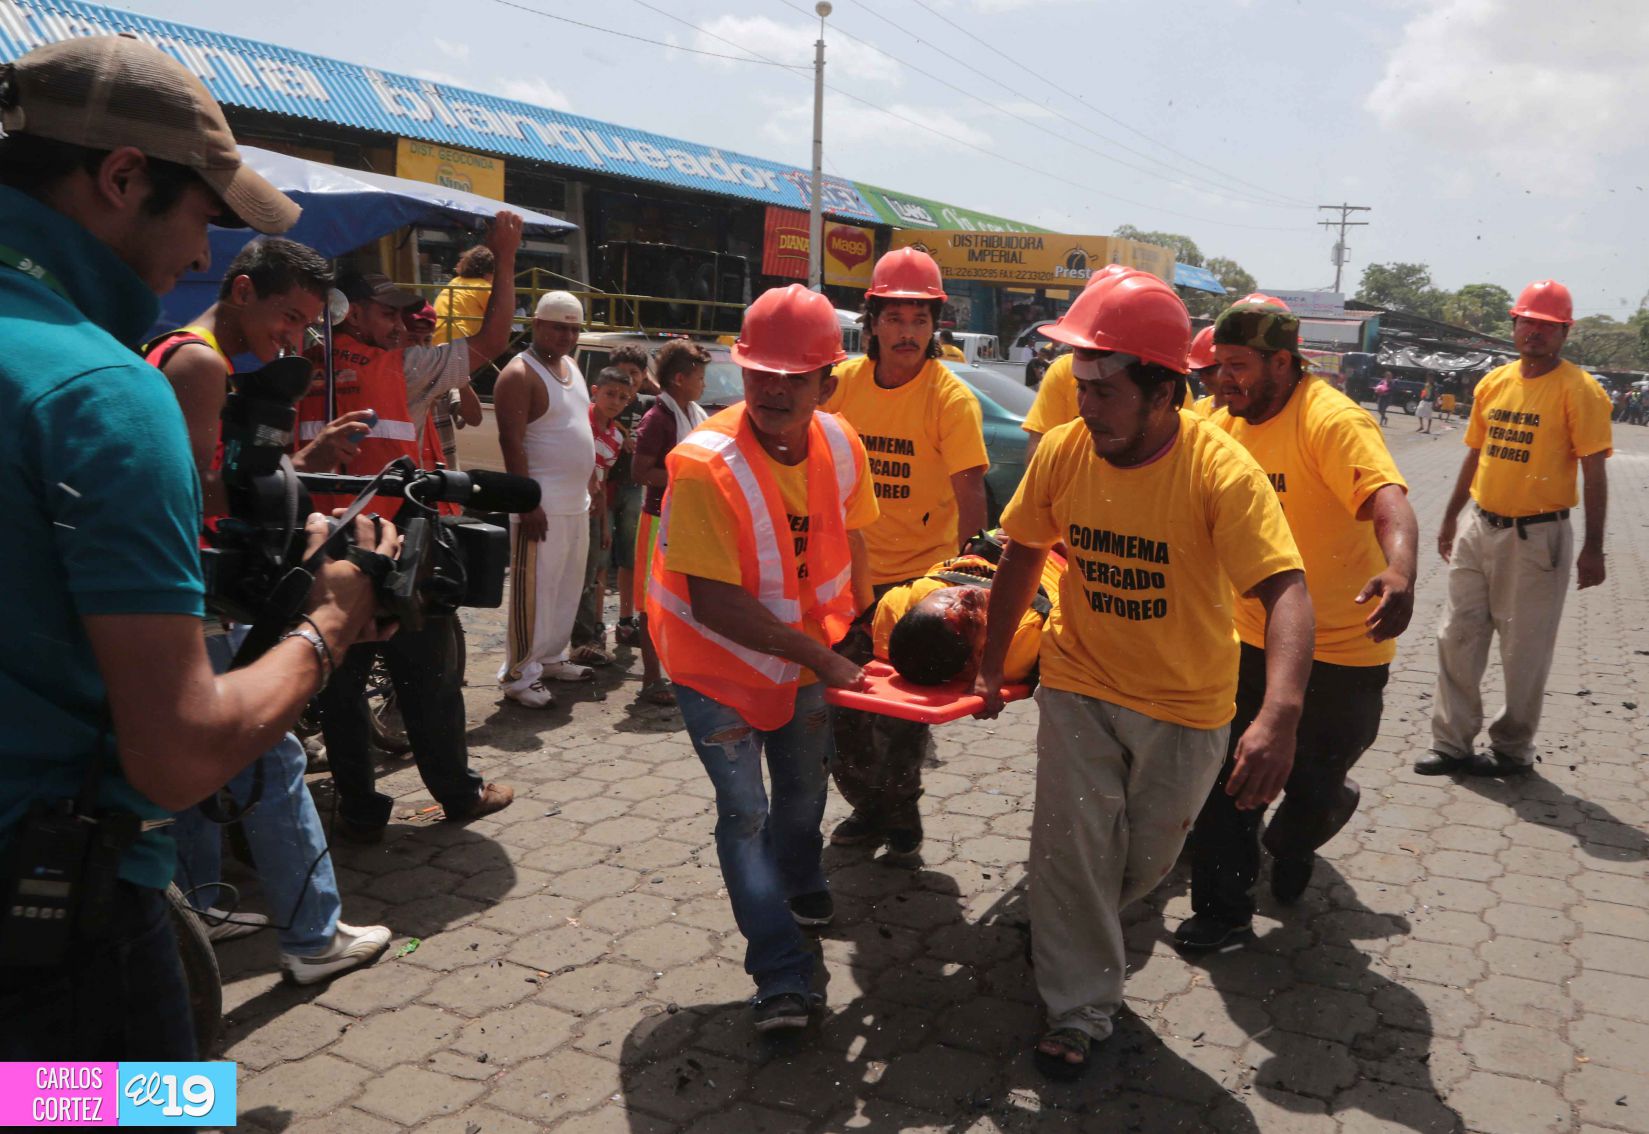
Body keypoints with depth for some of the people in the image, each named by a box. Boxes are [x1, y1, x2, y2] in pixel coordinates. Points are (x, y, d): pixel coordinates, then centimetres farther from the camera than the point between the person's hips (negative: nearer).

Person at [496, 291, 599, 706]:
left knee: (569, 586, 16)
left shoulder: (570, 365, 14)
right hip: (542, 506, -9)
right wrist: (528, 502, -23)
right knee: (535, 592, -5)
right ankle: (519, 675, 3)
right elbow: (511, 442, -19)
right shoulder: (519, 374, -13)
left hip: (577, 502, 9)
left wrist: (590, 481, 18)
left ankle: (552, 657, 30)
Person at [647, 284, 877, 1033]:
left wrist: (859, 621, 6)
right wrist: (819, 656, -28)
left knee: (805, 787, 22)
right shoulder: (704, 464, -30)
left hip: (806, 653, 6)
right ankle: (782, 977, 8)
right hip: (716, 663, -5)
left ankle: (800, 885, 52)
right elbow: (714, 602, -31)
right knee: (745, 812, -5)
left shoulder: (839, 443, -12)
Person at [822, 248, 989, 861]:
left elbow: (971, 493, -19)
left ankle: (900, 813, 30)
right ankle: (868, 807, 33)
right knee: (843, 700, 11)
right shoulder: (843, 382, -2)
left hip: (920, 575, -4)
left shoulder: (951, 397, -14)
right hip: (851, 573, 4)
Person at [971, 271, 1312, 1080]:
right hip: (1079, 683, 1)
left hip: (1184, 702, -1)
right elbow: (1022, 554, 2)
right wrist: (990, 666, 6)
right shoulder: (1061, 452, -13)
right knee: (1073, 845, -1)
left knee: (1148, 854, 17)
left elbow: (1286, 589, -32)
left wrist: (1279, 716, -48)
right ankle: (1079, 1010, 20)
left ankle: (1070, 931, 50)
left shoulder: (1221, 470, -25)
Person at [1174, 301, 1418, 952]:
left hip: (1339, 653, -5)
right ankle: (1223, 911, 20)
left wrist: (1400, 570, -56)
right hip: (1250, 638, 5)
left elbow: (1387, 500, -36)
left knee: (1312, 788, 9)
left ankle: (1290, 847, 45)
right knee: (1228, 776, 4)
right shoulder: (1228, 423, 3)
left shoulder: (1334, 422, -21)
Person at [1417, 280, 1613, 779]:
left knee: (1524, 651, 4)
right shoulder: (1493, 382, 8)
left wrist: (1592, 548, -16)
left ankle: (1512, 750, 20)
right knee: (1457, 637, 9)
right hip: (1480, 528, 6)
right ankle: (1452, 743, 19)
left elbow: (1594, 471, -12)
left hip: (1537, 536, -6)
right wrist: (1450, 518, 18)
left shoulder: (1578, 389, -10)